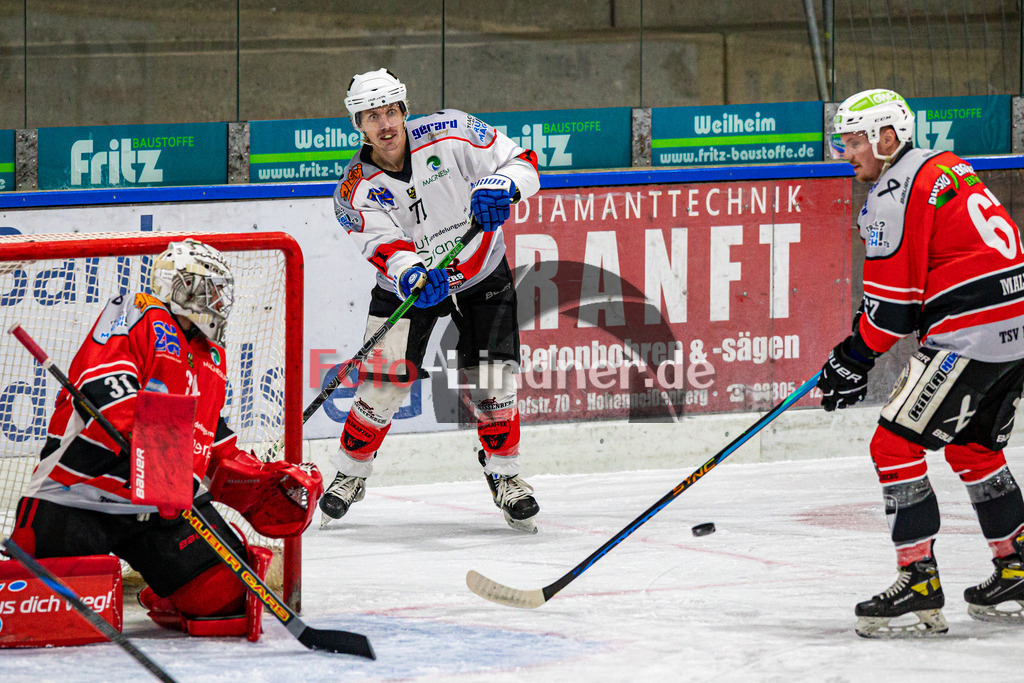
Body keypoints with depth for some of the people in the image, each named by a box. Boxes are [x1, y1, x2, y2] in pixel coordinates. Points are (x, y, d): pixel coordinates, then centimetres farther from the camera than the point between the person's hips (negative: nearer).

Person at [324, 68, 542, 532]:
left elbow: (522, 163, -18)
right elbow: (387, 249, -27)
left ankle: (504, 475, 11)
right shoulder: (358, 190, -17)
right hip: (408, 282, 0)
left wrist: (499, 185, -40)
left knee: (491, 383, -9)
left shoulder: (448, 135, -20)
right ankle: (349, 476, 15)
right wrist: (413, 276, -48)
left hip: (481, 274, 0)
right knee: (384, 384, -6)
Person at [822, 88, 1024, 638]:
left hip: (973, 335, -10)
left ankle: (919, 587, -11)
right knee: (973, 447, 24)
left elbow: (891, 299, -11)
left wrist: (853, 359, 0)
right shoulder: (943, 168, 20)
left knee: (895, 444, -7)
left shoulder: (894, 193, -10)